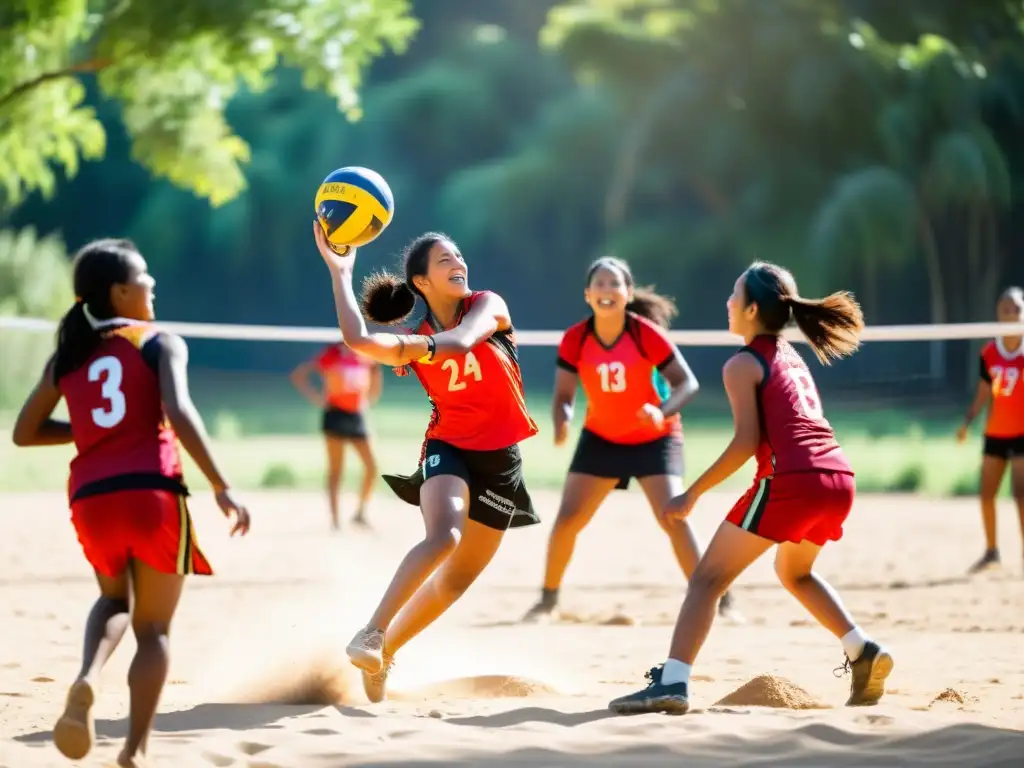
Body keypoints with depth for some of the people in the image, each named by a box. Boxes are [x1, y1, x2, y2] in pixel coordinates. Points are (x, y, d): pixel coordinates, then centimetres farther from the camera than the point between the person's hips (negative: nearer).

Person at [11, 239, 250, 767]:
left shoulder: (67, 356, 15)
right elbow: (179, 414, -14)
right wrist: (221, 487, -14)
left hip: (90, 498, 4)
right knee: (153, 629, 11)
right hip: (152, 492, -4)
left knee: (114, 599, 30)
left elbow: (25, 433, 16)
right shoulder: (160, 344, 1)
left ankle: (88, 678, -1)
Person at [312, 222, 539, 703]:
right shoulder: (414, 344, -4)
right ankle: (371, 634, -38)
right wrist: (339, 271, -19)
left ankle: (387, 650, 27)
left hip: (500, 459, 3)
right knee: (443, 536, -33)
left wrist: (425, 346, -40)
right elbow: (358, 341, -23)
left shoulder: (488, 306, -3)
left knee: (457, 579, 9)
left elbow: (463, 339, -24)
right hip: (449, 448, -2)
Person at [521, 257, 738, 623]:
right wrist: (562, 424, -30)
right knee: (567, 519, -2)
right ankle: (548, 597, 19)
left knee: (673, 517, -20)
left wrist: (663, 412, -37)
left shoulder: (645, 333, -21)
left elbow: (687, 382, -17)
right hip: (600, 439, 3)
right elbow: (563, 395, -7)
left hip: (655, 439, -3)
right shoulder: (574, 340, -14)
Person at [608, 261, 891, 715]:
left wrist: (692, 495, -5)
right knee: (794, 571, 33)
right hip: (839, 478, 8)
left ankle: (671, 683, -17)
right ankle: (863, 653, 18)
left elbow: (747, 440, -8)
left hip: (790, 481, -8)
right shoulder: (792, 356, 24)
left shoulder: (743, 365, 1)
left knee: (708, 578, -3)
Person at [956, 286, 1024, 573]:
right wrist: (967, 421, -1)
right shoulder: (989, 353, 0)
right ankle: (991, 551, 26)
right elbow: (984, 393, 9)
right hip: (995, 432, 5)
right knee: (986, 493, 9)